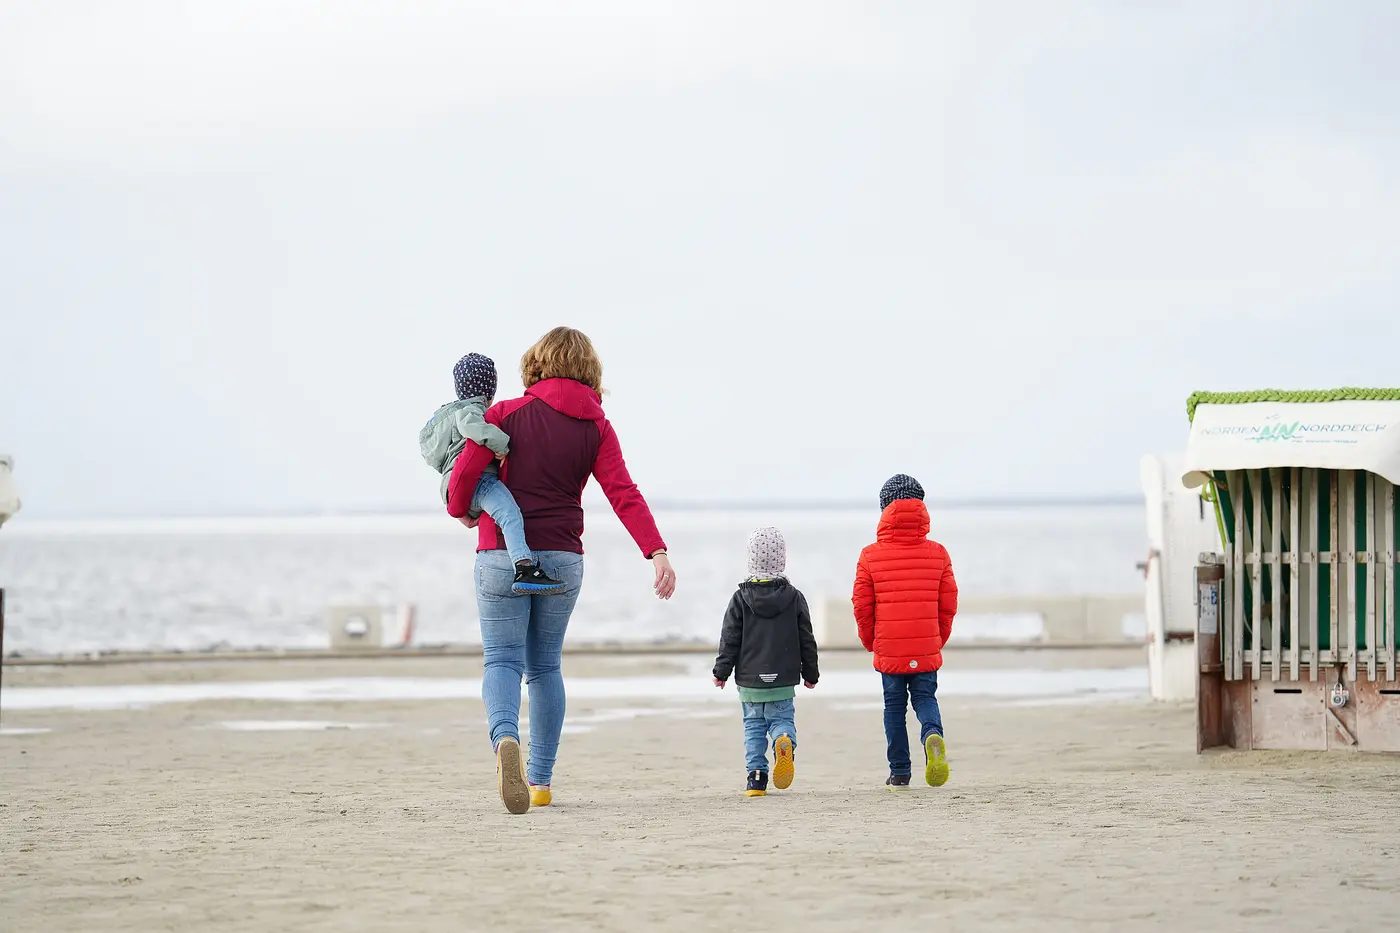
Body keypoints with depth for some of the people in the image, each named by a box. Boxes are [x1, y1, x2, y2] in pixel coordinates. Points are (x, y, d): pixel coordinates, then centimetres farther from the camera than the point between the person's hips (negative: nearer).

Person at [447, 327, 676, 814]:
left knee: (502, 660, -3)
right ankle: (540, 780, 15)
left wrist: (461, 511, 11)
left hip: (502, 555, -2)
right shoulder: (597, 428, 2)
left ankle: (505, 738, -34)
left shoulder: (506, 414, -3)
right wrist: (657, 552, -16)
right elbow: (624, 494, -9)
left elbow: (465, 471, -10)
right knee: (544, 665, 15)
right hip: (563, 559, 2)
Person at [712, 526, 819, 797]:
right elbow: (807, 640, 4)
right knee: (782, 719, 9)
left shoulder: (741, 598, -5)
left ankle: (756, 776, 2)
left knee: (754, 726, 11)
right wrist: (810, 673, 16)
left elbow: (730, 639, -3)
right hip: (784, 681, 0)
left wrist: (722, 671, 6)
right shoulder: (794, 597, -1)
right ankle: (785, 741, -26)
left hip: (750, 680, 0)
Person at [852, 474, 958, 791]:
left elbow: (862, 605, -2)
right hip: (927, 649, 1)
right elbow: (948, 604, 3)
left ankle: (899, 774, 11)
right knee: (925, 698, 11)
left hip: (888, 649, -1)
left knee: (894, 707, 10)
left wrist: (871, 643, 14)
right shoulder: (937, 553, 0)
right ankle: (933, 735, -21)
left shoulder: (871, 556, -4)